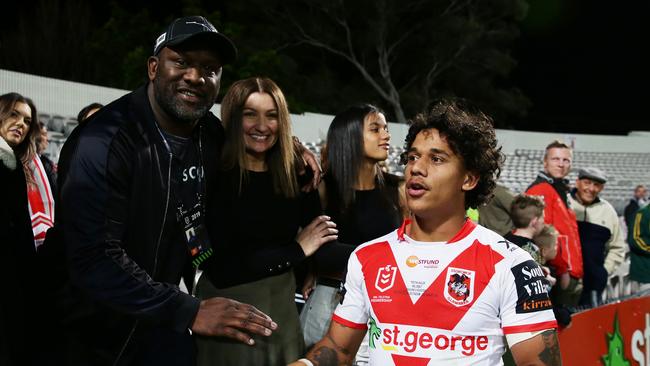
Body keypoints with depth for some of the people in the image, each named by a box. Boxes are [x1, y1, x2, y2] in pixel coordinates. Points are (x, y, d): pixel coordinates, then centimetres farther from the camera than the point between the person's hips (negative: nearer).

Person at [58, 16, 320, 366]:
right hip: (96, 329, -6)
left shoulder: (212, 134, -2)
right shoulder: (105, 141, -23)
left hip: (162, 322, 6)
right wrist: (190, 312, -28)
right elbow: (95, 259, -30)